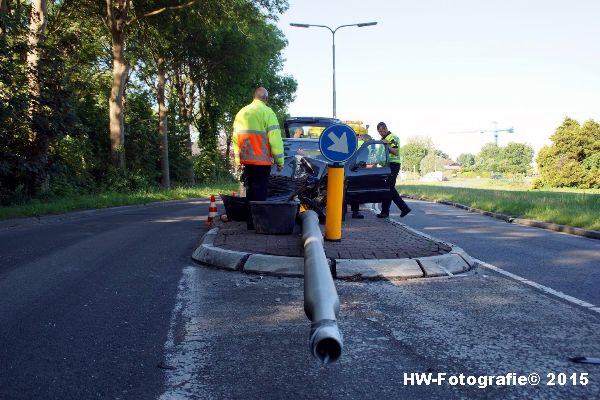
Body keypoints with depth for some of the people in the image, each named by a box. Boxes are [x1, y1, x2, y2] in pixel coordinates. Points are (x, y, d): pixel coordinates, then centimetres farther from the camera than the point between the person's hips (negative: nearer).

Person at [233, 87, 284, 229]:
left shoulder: (241, 113, 13)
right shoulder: (267, 112, -7)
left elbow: (235, 138, 15)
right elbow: (275, 138, -11)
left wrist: (237, 159, 20)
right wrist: (280, 160, -6)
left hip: (246, 159, 6)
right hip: (262, 160, -6)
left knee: (250, 191, 14)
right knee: (260, 192, -3)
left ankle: (250, 222, 19)